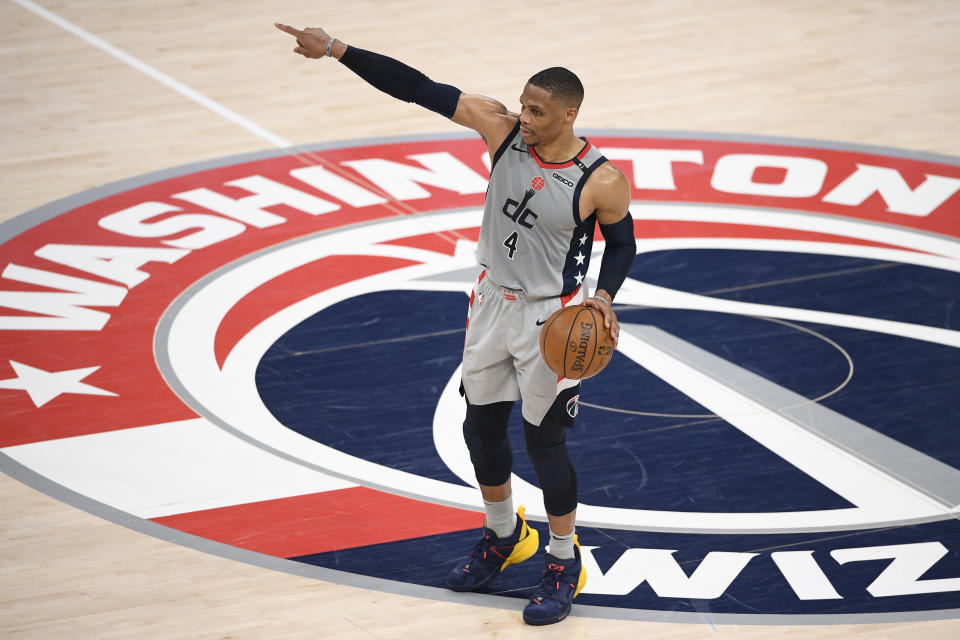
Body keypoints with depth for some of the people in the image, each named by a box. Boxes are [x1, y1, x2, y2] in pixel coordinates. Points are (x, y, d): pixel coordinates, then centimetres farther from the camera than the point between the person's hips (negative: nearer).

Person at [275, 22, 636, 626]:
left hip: (551, 320, -5)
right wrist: (336, 49, -20)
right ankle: (505, 535, 40)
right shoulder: (502, 128, -15)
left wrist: (604, 296, -22)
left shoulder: (602, 181, -23)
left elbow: (622, 243, -4)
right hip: (494, 300, 5)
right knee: (482, 425, 16)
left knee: (545, 440, 2)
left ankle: (565, 562, 22)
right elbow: (418, 88, -17)